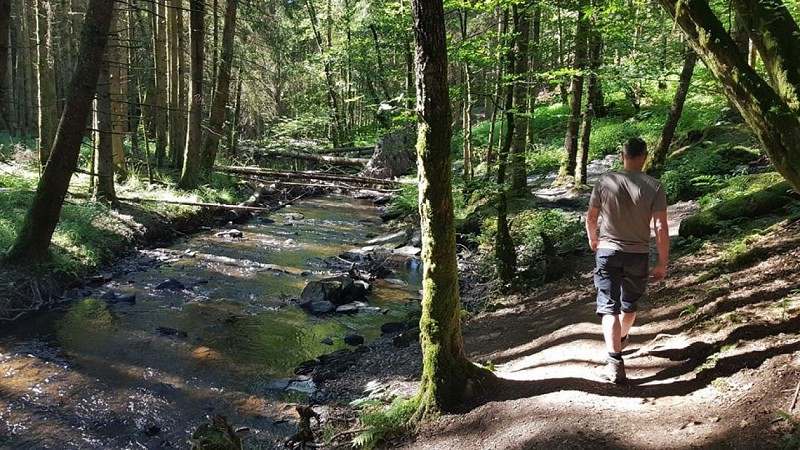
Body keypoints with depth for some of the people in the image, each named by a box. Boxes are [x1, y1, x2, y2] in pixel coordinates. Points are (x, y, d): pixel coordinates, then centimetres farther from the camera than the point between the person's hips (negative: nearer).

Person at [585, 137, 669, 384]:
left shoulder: (604, 181, -7)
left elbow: (591, 218, 3)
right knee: (629, 305, 23)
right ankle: (620, 340, 47)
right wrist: (662, 263, -4)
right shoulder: (654, 187, -10)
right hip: (638, 255, 1)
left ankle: (615, 360, -14)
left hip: (607, 252, -1)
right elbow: (661, 228, -12)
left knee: (609, 307, -1)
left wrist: (593, 239, 24)